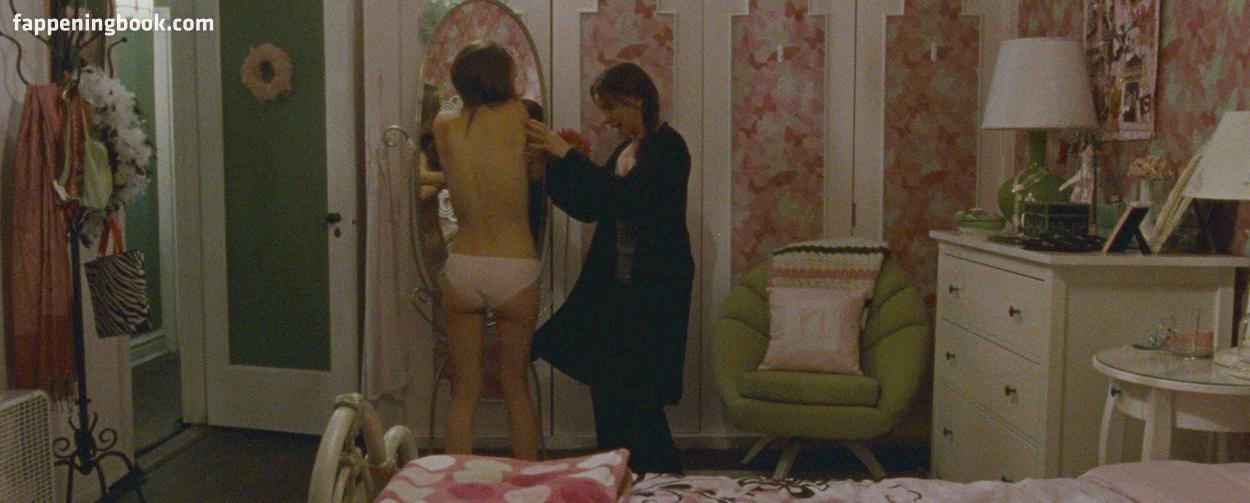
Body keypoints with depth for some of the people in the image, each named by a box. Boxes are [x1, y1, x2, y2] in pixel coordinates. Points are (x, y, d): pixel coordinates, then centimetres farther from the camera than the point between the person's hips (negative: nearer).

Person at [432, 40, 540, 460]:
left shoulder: (444, 124, -2)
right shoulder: (516, 117, -8)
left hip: (462, 267, 2)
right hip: (516, 270, -2)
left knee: (464, 390, 11)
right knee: (516, 383, 15)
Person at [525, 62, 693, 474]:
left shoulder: (668, 148, -12)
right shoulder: (627, 149, 14)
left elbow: (627, 200, -26)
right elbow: (591, 208, 14)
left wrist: (568, 157, -23)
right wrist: (552, 164, 4)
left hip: (654, 290, -9)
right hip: (616, 285, 9)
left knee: (633, 391, -6)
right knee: (609, 386, 11)